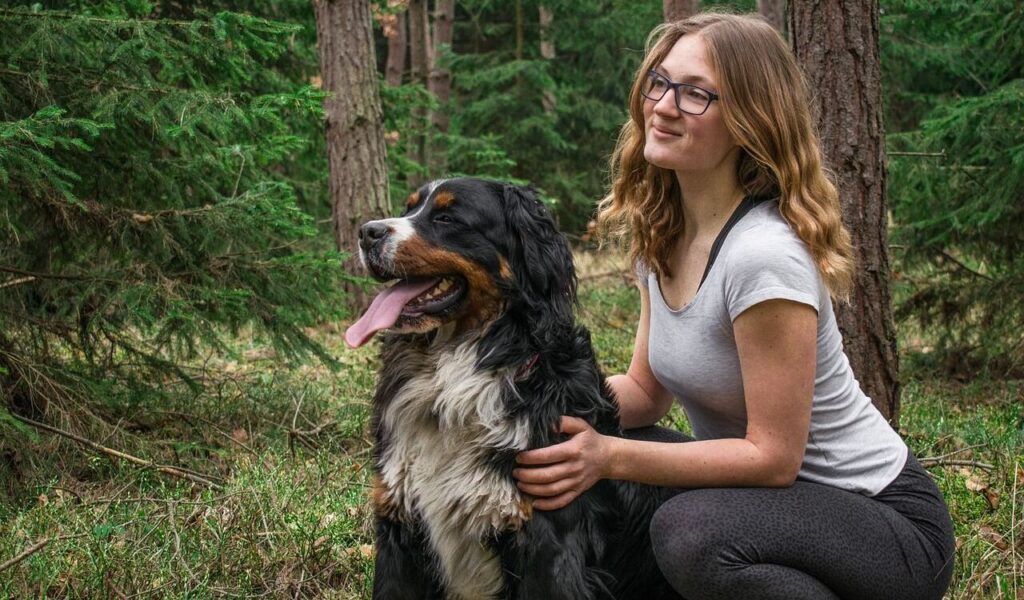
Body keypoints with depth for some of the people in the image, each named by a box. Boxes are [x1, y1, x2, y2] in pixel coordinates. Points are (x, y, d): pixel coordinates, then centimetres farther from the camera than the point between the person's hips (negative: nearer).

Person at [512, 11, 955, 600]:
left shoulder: (764, 254, -25)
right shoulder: (662, 233, 2)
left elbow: (773, 456, -23)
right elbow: (647, 391, 6)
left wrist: (609, 457, -27)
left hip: (888, 524, -7)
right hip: (771, 495, 8)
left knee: (691, 530, -33)